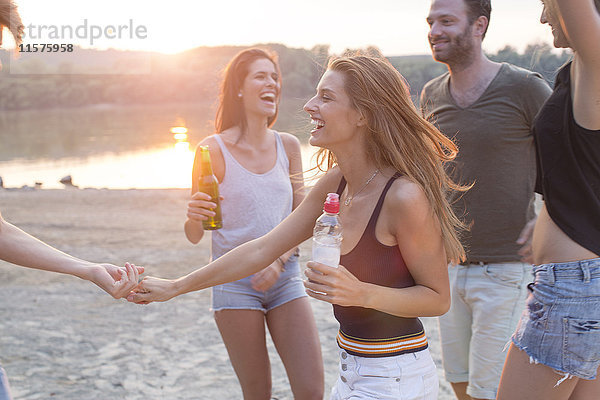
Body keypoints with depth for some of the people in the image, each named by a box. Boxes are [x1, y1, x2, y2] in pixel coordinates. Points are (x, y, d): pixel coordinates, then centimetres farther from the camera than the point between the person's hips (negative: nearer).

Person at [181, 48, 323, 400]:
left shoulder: (287, 146, 5)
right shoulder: (214, 149, -7)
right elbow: (195, 236, -4)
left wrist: (279, 262, -9)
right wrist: (193, 217, -26)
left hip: (286, 278, 3)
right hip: (235, 282, -3)